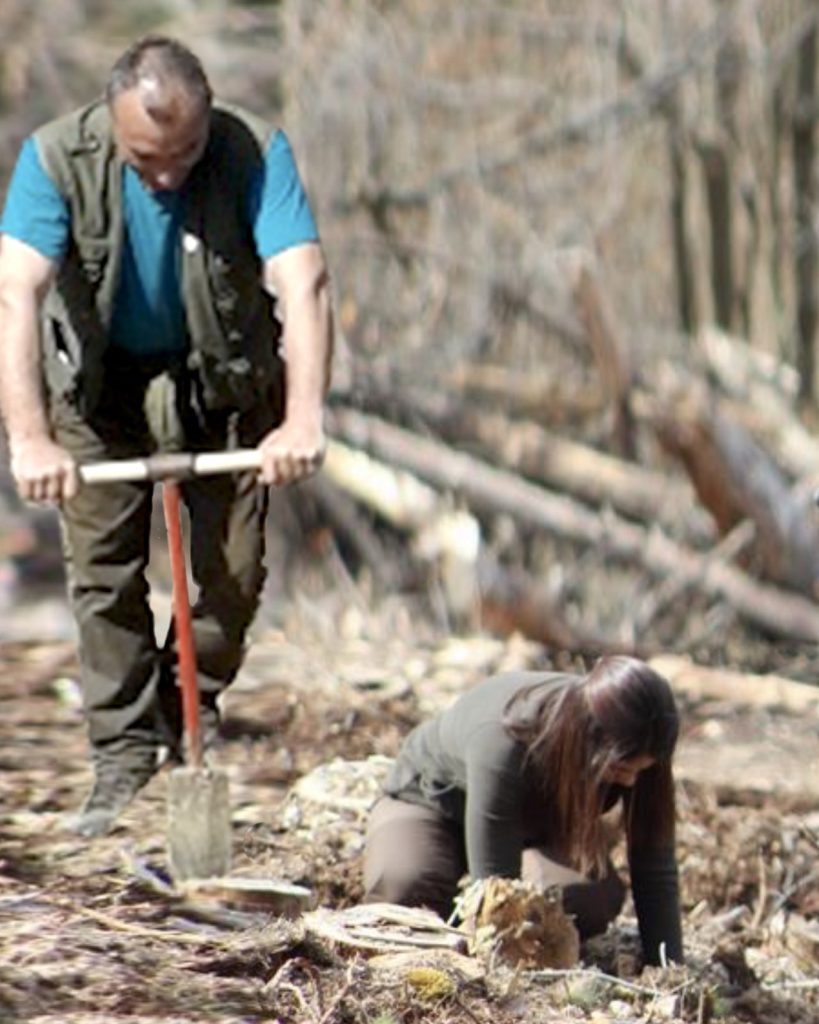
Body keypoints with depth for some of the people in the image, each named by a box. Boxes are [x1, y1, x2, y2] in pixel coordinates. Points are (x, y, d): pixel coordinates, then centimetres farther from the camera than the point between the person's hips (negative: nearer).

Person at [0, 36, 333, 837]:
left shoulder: (254, 153, -29)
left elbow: (304, 284, -38)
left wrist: (304, 420, -53)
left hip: (224, 379, 0)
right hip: (102, 380, 0)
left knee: (235, 569, -3)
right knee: (102, 569, -5)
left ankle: (195, 716, 21)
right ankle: (124, 763, 3)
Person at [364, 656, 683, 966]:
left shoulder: (634, 755, -30)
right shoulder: (503, 740, -44)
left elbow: (656, 870, -23)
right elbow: (496, 884, -43)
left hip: (533, 821, 4)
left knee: (597, 898, -28)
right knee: (405, 888, -37)